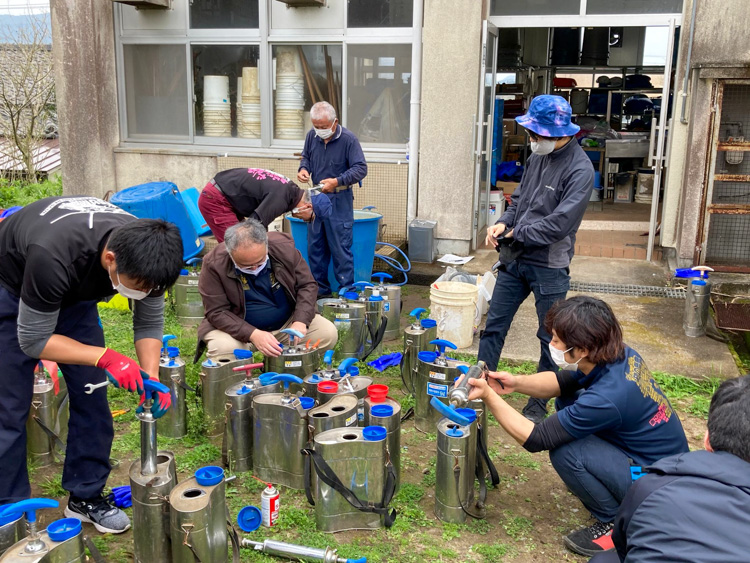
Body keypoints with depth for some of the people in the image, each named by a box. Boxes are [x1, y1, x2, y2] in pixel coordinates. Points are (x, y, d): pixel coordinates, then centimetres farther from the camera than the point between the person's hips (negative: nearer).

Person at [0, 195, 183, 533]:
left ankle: (86, 496, 16)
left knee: (91, 398, 1)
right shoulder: (53, 256, -44)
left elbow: (149, 323, -11)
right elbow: (32, 339, -30)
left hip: (74, 294, 5)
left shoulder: (144, 255, -28)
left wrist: (151, 377, -25)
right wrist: (106, 358, -38)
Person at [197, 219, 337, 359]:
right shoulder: (214, 264, -21)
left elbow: (307, 285, -5)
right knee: (222, 349, -34)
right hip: (240, 328, -2)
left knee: (328, 334, -18)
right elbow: (217, 312, -18)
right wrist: (253, 334, -32)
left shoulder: (284, 247, -15)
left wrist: (300, 321, -22)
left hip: (288, 323, 3)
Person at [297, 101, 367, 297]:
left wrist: (337, 181, -25)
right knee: (315, 246, 10)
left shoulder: (348, 139, -14)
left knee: (341, 247, -3)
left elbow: (361, 169, -14)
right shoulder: (312, 136, 1)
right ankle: (320, 288, 22)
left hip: (339, 200, -6)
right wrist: (304, 168, -4)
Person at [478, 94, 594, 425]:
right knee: (494, 324, 12)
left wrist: (517, 232, -13)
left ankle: (538, 405, 23)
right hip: (515, 259, 7)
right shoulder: (538, 157, 6)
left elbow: (560, 223, -23)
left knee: (550, 338, 9)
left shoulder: (579, 169, -17)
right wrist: (503, 223, -4)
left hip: (549, 267, -7)